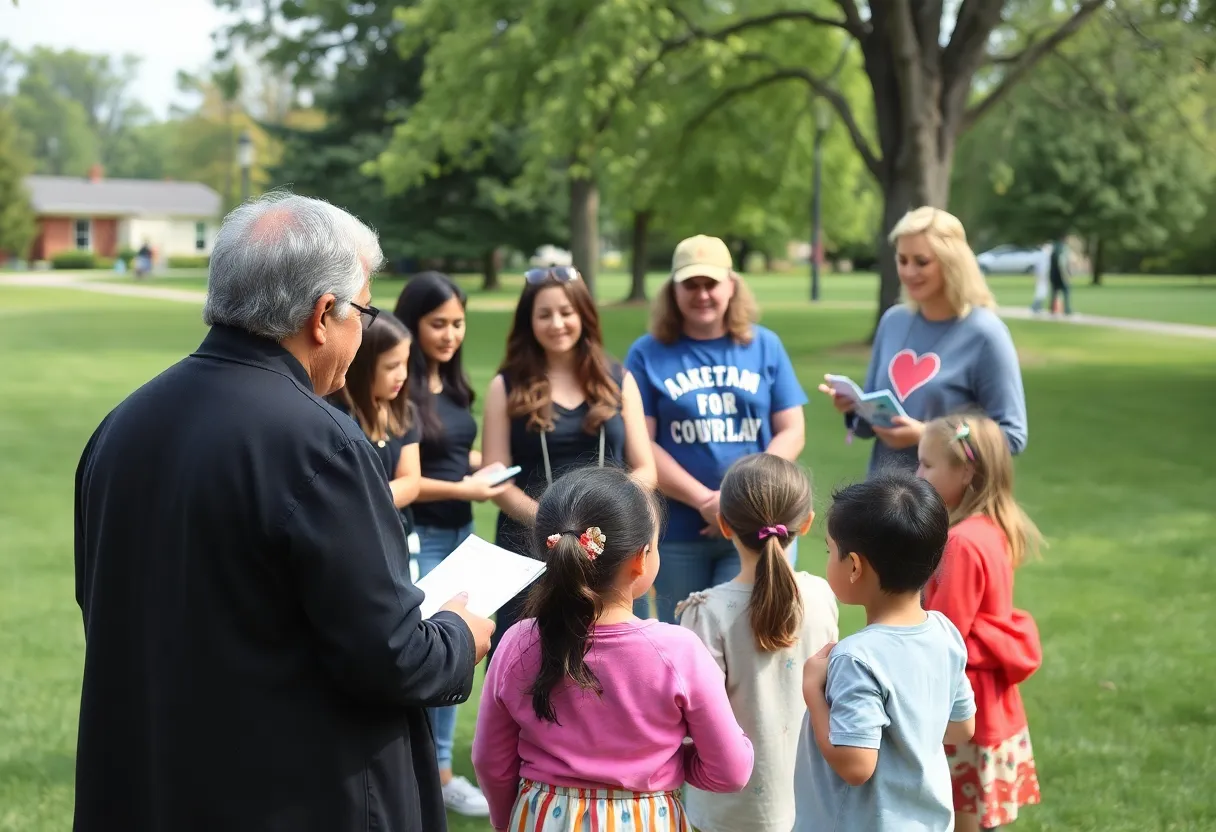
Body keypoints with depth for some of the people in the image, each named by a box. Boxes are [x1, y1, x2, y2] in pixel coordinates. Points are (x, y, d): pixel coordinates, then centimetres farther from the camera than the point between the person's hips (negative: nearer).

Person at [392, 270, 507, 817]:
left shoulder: (453, 383, 9)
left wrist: (486, 466, 2)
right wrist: (462, 489, -18)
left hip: (460, 531, 8)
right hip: (416, 536, -8)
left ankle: (441, 771, 24)